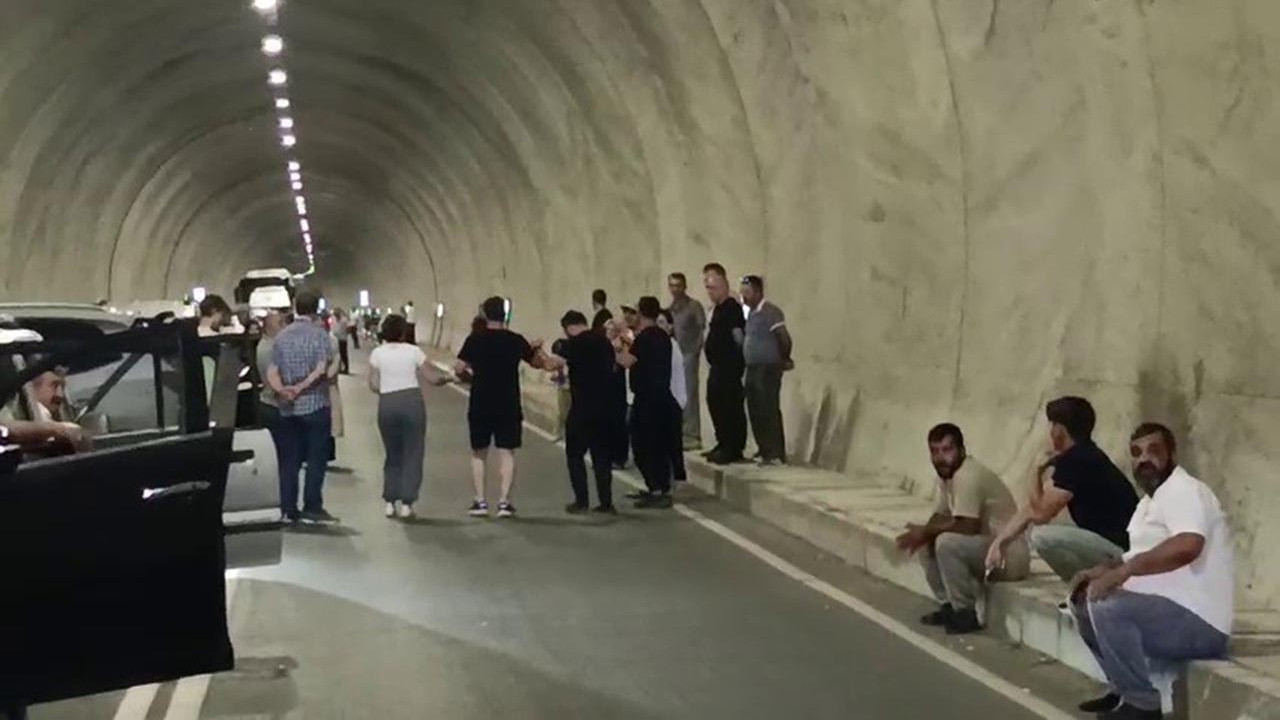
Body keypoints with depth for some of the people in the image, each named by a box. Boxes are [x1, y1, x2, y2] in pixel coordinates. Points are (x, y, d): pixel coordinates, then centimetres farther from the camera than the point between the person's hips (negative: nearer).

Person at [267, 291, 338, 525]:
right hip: (315, 405, -5)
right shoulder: (319, 333, -5)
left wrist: (282, 390, -14)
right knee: (316, 459, 1)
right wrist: (301, 388, -18)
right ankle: (312, 508, -1)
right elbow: (322, 369, -16)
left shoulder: (282, 336, 9)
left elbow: (272, 372, 1)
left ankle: (288, 509, 8)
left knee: (289, 460, 8)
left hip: (288, 408, 5)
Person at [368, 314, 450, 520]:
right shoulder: (413, 351, -1)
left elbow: (373, 385, 1)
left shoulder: (377, 353, 2)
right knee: (412, 454, 5)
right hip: (412, 400, -2)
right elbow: (432, 378, 2)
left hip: (387, 403, 2)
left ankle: (390, 502, 12)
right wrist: (444, 378, 23)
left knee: (392, 454, 15)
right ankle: (406, 503, 0)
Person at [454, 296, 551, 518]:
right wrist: (538, 350, 31)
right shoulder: (516, 341, -2)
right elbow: (538, 362, 10)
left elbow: (459, 369, -8)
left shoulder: (474, 341, -5)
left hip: (480, 407, 0)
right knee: (507, 453, 5)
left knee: (478, 454, 12)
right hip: (509, 407, 0)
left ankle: (481, 501, 9)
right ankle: (504, 501, -1)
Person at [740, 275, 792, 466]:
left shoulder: (770, 312, -14)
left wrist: (784, 360, -7)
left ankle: (776, 454, -4)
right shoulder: (751, 313, 13)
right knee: (756, 412, 11)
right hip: (753, 369, 9)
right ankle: (765, 451, 19)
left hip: (767, 370, -9)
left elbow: (784, 339, -20)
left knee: (769, 412, -7)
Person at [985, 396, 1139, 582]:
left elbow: (1040, 514, -15)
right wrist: (1000, 541, 13)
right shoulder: (1083, 457, 12)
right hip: (1111, 545, 10)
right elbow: (1034, 509, 16)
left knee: (1043, 536, -23)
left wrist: (1038, 473, 1)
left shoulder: (1075, 460, -17)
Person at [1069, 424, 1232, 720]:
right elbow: (1144, 558, 27)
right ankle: (1126, 689, 13)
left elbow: (1188, 546, -33)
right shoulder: (1150, 501, 17)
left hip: (1199, 622, -11)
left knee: (1106, 608, -29)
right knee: (1084, 601, 16)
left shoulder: (1184, 490, -14)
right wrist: (1103, 570, 8)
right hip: (1167, 610, 11)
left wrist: (1124, 570, -32)